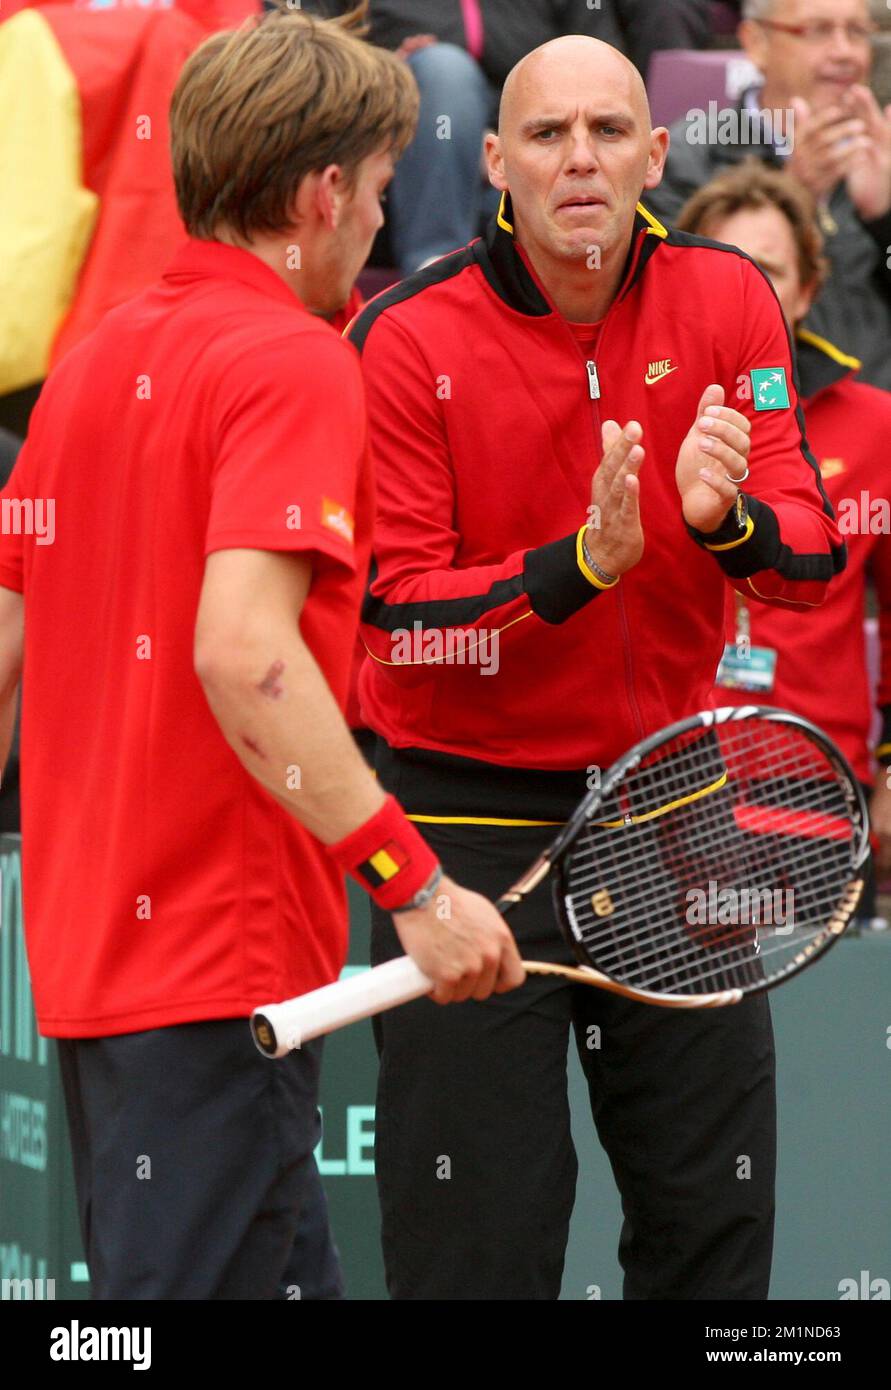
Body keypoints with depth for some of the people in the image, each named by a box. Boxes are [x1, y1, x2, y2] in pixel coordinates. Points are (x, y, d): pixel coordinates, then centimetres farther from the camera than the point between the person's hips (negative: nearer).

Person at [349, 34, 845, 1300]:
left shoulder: (726, 303, -1)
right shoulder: (407, 339, -12)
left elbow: (815, 556, -5)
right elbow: (399, 613, -14)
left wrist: (729, 519, -28)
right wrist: (579, 567, -29)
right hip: (471, 806, -4)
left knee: (716, 1235, 9)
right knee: (478, 1243, -2)